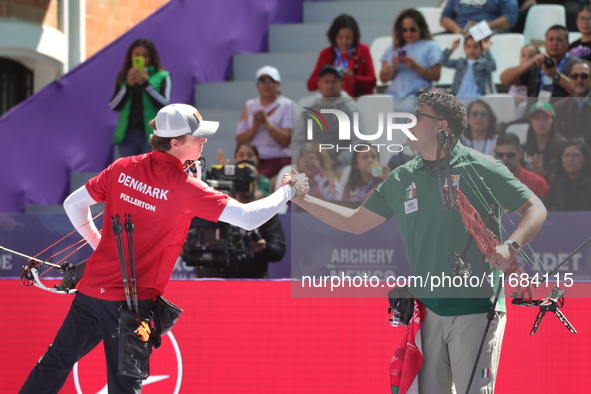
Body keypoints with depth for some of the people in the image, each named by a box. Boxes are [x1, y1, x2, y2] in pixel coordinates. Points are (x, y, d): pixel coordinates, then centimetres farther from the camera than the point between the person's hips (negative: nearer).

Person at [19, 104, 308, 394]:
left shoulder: (122, 168, 0)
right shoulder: (184, 188, -14)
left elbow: (73, 204, 8)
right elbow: (249, 218, -15)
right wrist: (288, 191, -1)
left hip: (92, 289, 5)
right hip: (131, 303, -5)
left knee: (57, 361, 17)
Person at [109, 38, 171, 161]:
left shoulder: (162, 77, 4)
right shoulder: (123, 78, 11)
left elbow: (164, 104, -9)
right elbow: (114, 106, 2)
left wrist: (146, 84, -16)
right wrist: (128, 86, -10)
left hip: (152, 136, -3)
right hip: (127, 134, 3)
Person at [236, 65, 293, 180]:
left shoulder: (287, 106, 4)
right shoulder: (250, 106, 17)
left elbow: (285, 140, -8)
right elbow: (239, 140, 10)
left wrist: (266, 123, -17)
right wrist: (255, 126, -7)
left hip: (278, 159, -3)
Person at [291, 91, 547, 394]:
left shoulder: (480, 169, -5)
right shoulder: (401, 179, 12)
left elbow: (535, 209, -3)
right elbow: (355, 222, 19)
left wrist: (510, 246, -21)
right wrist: (303, 200, 13)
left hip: (475, 311, -5)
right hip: (427, 310, 5)